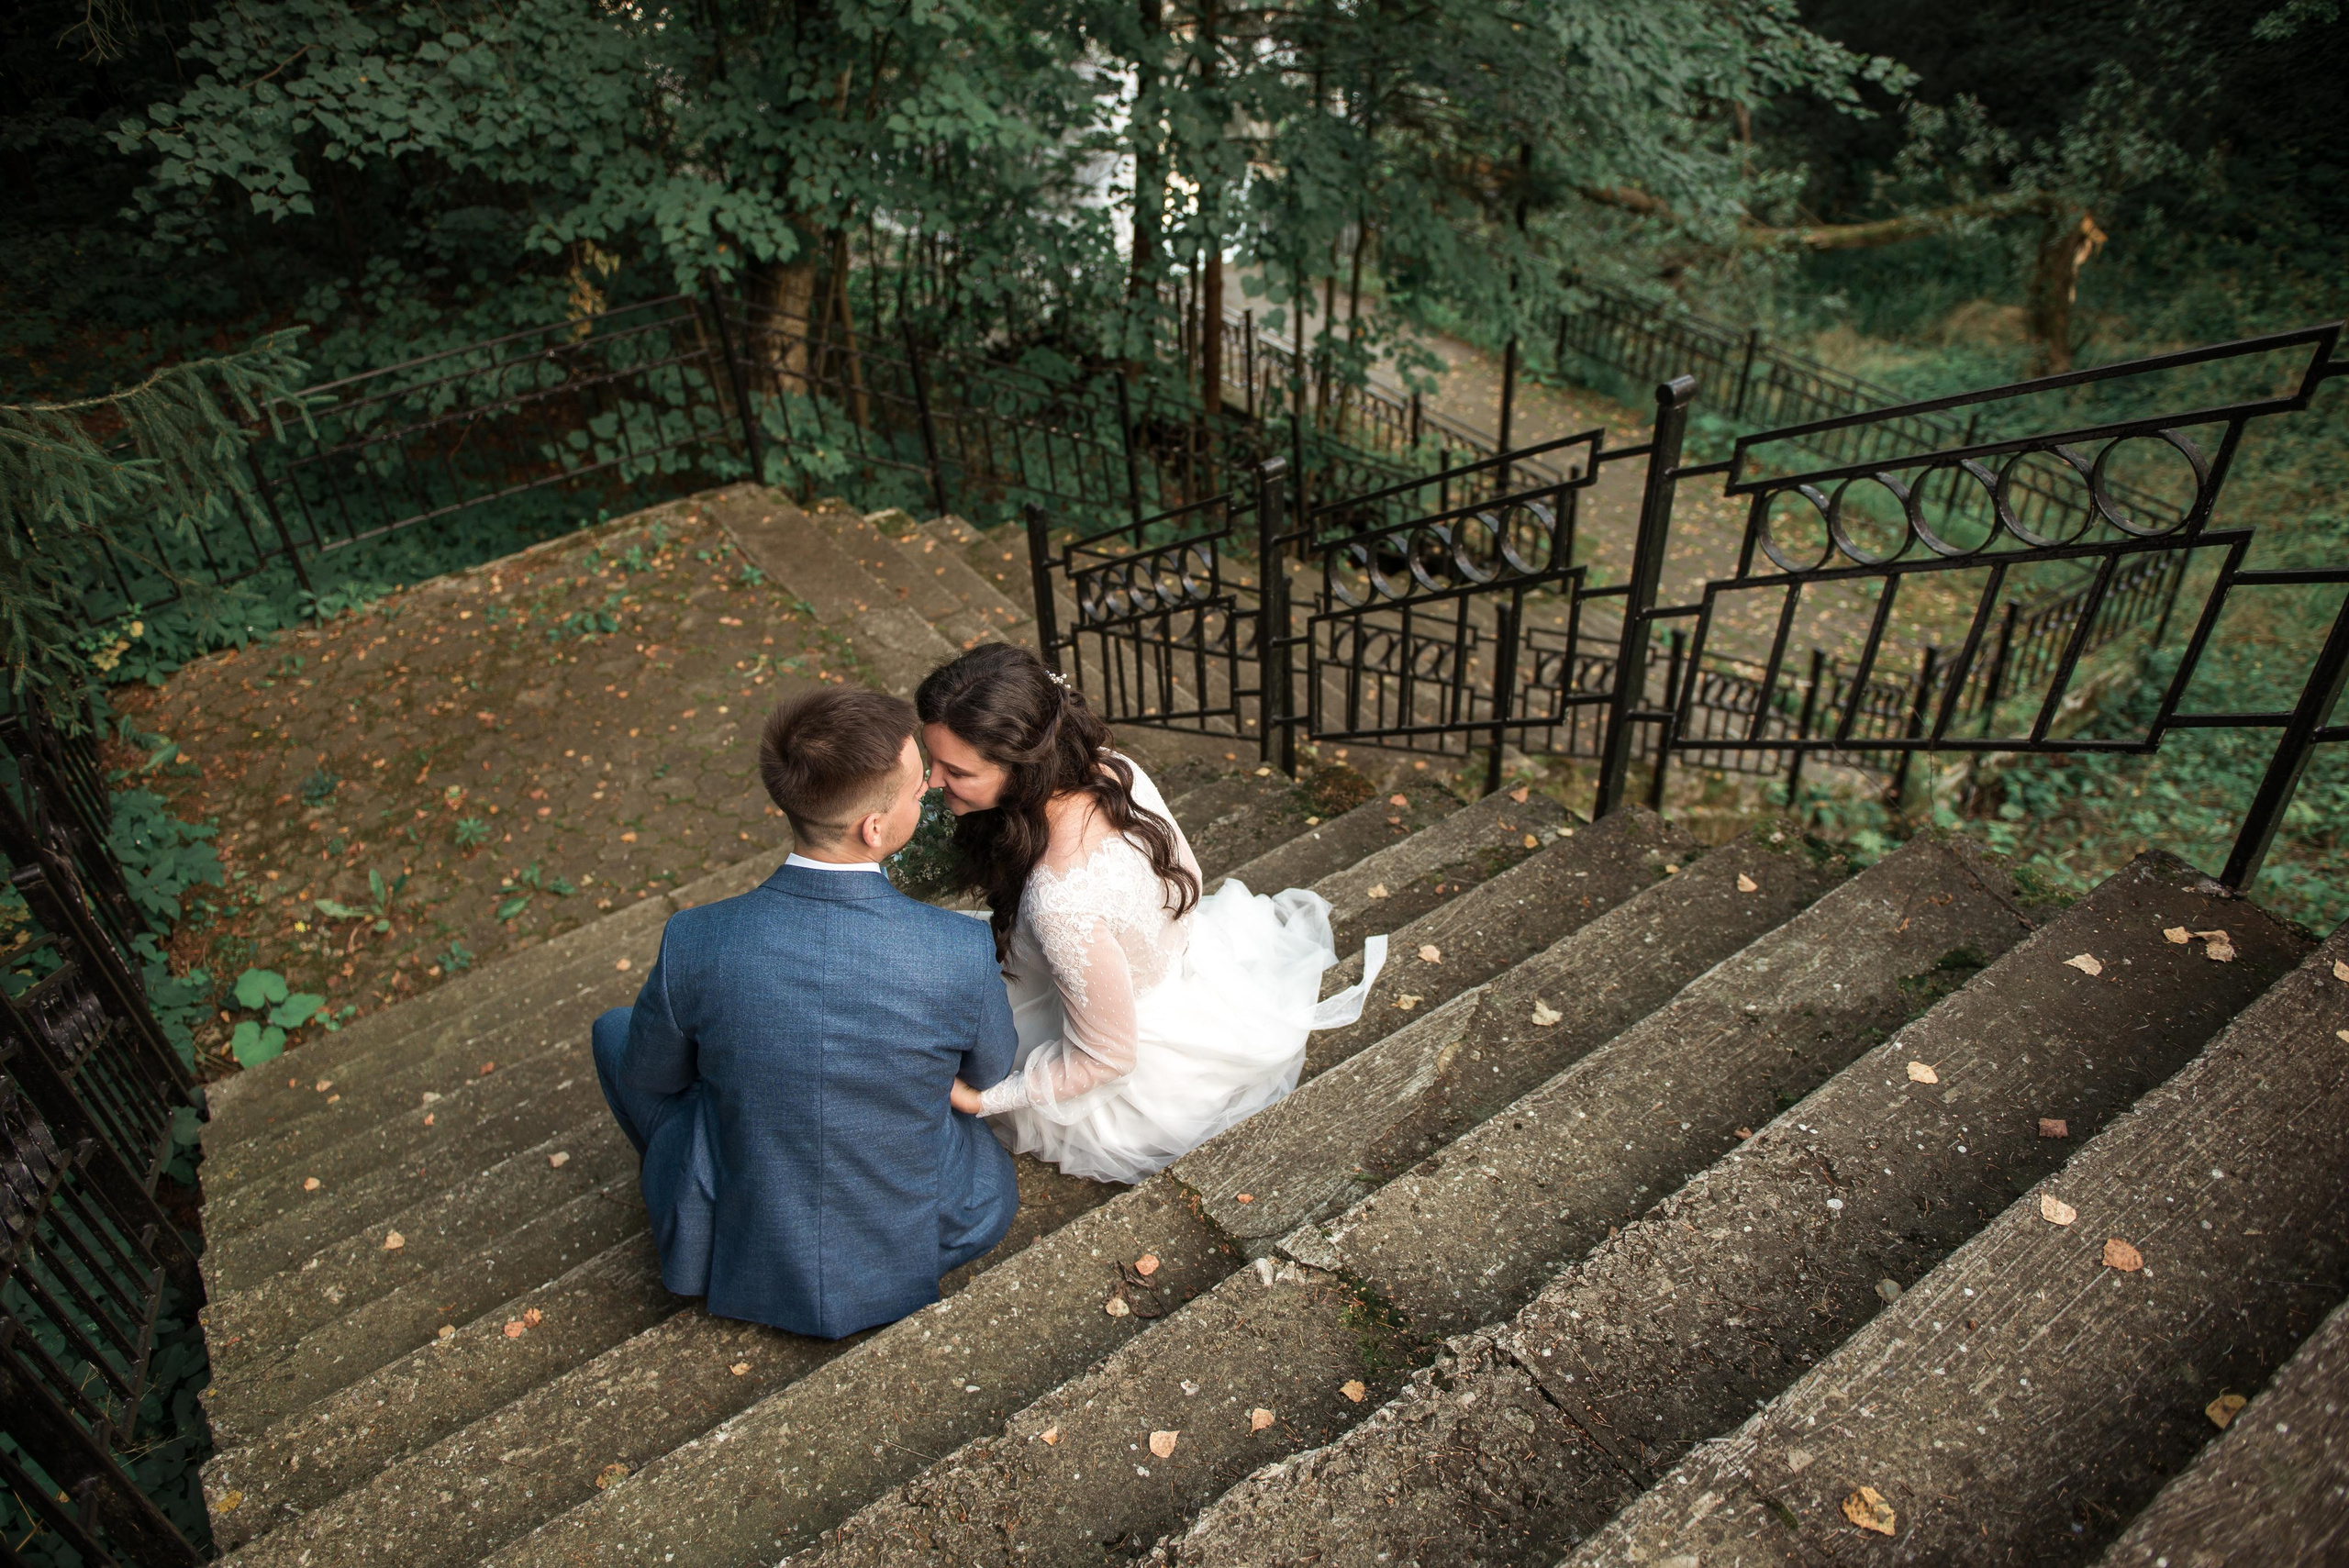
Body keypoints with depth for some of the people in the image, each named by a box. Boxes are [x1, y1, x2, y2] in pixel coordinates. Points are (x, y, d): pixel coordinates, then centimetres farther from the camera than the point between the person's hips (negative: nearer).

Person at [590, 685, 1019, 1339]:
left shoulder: (694, 944, -24)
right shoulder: (963, 952, -27)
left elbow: (648, 1081, -3)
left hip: (743, 1264, 1)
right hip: (913, 1259, 0)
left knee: (616, 1029, 17)